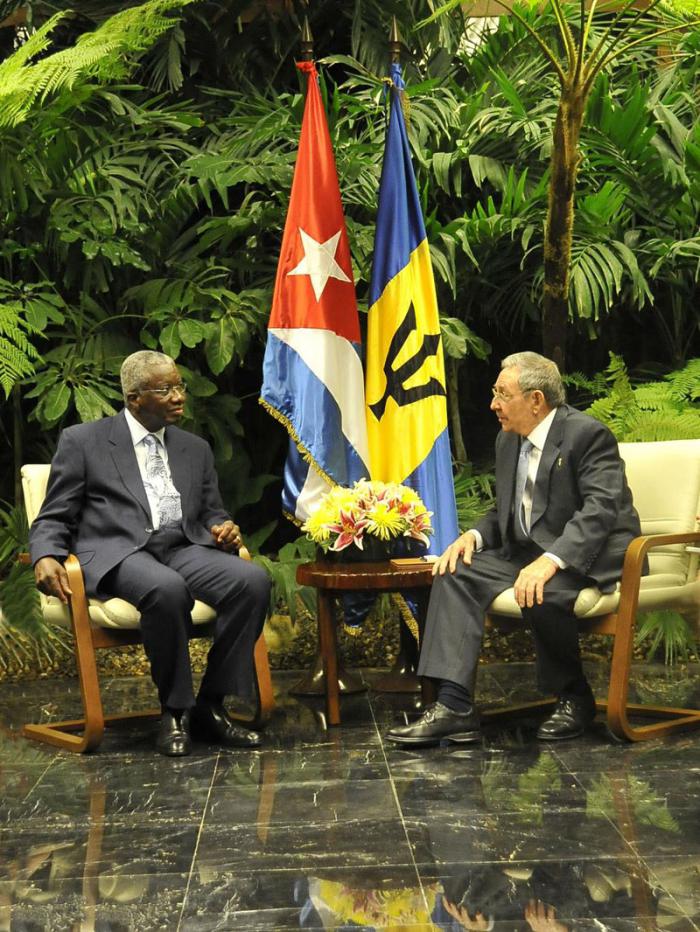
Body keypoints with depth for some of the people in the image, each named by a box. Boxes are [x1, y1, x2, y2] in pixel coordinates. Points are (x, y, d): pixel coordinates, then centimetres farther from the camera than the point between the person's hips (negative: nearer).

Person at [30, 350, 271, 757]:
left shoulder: (196, 449, 21)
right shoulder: (82, 441, 8)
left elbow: (211, 512, 26)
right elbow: (54, 518, 7)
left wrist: (224, 528, 0)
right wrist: (46, 556, -15)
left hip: (184, 549, 5)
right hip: (117, 552, -4)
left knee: (253, 579, -26)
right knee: (168, 589, -39)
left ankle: (211, 705, -16)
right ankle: (176, 710, -18)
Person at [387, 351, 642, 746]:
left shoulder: (588, 434, -13)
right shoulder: (509, 440, 13)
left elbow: (601, 509, -24)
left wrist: (551, 561, -36)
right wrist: (474, 535, -3)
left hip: (590, 559, -8)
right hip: (528, 553, 8)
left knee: (539, 592, -36)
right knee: (457, 572, -13)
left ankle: (576, 699, -8)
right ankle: (454, 706, -22)